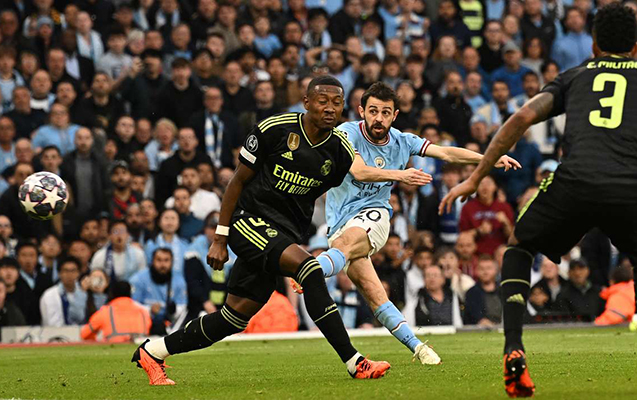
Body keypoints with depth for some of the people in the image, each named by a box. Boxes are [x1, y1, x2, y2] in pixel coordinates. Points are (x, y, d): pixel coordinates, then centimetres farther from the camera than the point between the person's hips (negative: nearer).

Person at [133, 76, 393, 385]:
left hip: (285, 234, 6)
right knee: (308, 267, -28)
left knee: (237, 316, 3)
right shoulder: (274, 129, -12)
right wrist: (220, 239, -4)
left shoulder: (340, 152, 1)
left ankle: (153, 352, 20)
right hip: (250, 218, -6)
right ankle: (354, 363, -29)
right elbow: (239, 180, -3)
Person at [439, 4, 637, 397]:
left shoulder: (573, 77, 26)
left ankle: (514, 350, 6)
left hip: (576, 181, 0)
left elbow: (523, 118, 15)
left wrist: (475, 178, 17)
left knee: (519, 249, 26)